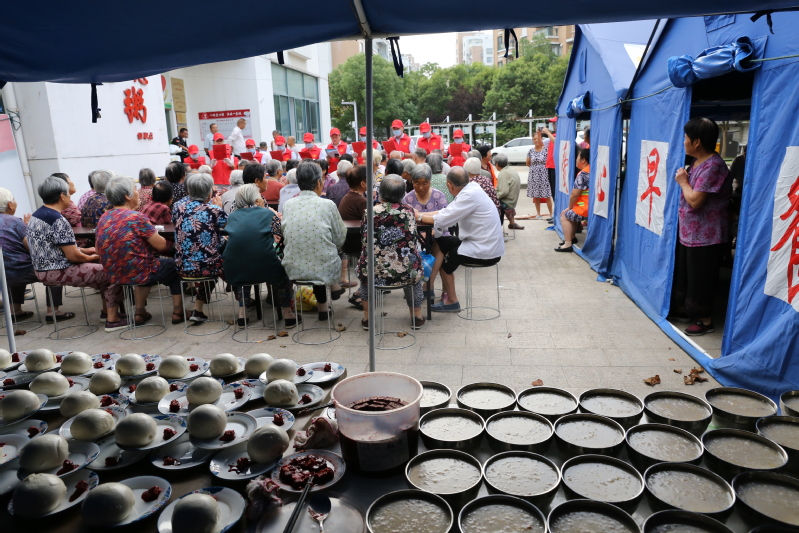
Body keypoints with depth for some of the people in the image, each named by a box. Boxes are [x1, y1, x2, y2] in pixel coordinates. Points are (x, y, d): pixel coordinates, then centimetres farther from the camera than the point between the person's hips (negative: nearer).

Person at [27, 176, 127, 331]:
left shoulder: (36, 215, 9)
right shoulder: (58, 220, -21)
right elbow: (72, 256, -21)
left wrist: (84, 250, 14)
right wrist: (91, 257, -1)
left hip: (43, 270, 10)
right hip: (57, 272, -10)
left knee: (101, 268, 18)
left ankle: (106, 311, 23)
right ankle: (112, 319, 0)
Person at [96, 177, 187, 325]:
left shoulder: (103, 218, 3)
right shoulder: (136, 217, -17)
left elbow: (98, 250, 14)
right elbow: (161, 245, -14)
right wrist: (170, 243, 10)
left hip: (113, 275, 7)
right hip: (136, 274, -7)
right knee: (174, 265, 19)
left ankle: (139, 312, 30)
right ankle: (178, 312, 19)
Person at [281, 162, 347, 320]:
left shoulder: (288, 204, -2)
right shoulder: (327, 205, -11)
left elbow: (285, 237, 10)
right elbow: (340, 240, -2)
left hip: (294, 270, 3)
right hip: (324, 271, -2)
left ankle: (322, 306, 41)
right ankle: (333, 287, 42)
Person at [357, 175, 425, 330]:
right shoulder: (408, 211, -3)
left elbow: (364, 241, 5)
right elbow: (412, 240, 8)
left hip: (374, 272, 0)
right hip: (405, 272, 1)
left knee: (363, 268, 34)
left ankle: (367, 317, 36)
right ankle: (416, 317, 39)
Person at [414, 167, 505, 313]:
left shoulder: (470, 195, -23)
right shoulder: (471, 188, 4)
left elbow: (442, 220, -22)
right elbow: (446, 212, 6)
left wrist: (419, 217, -7)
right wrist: (422, 214, 0)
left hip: (486, 252, -9)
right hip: (488, 245, 9)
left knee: (446, 257, 8)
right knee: (440, 243, 10)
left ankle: (452, 302, 22)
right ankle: (429, 285, 15)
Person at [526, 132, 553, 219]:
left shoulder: (546, 150, -4)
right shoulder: (531, 151, 7)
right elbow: (528, 164, 15)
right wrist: (535, 166, 8)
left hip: (543, 175, -3)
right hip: (533, 175, 3)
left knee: (547, 195, -4)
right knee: (535, 196, 6)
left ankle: (551, 213, 5)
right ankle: (538, 214, 15)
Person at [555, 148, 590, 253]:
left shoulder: (583, 174, -17)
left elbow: (574, 195, -16)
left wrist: (569, 207, 1)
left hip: (586, 209, -9)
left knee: (565, 215, 6)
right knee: (572, 213, 28)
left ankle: (568, 244, 0)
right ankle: (572, 237, 36)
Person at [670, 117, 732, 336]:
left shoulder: (713, 166, -22)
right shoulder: (697, 162, 9)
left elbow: (695, 200, -26)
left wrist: (683, 182, -13)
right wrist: (684, 181, 4)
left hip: (705, 236, -10)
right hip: (689, 232, 10)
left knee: (700, 279, 1)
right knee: (684, 274, 19)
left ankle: (705, 320, 15)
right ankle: (684, 310, 35)